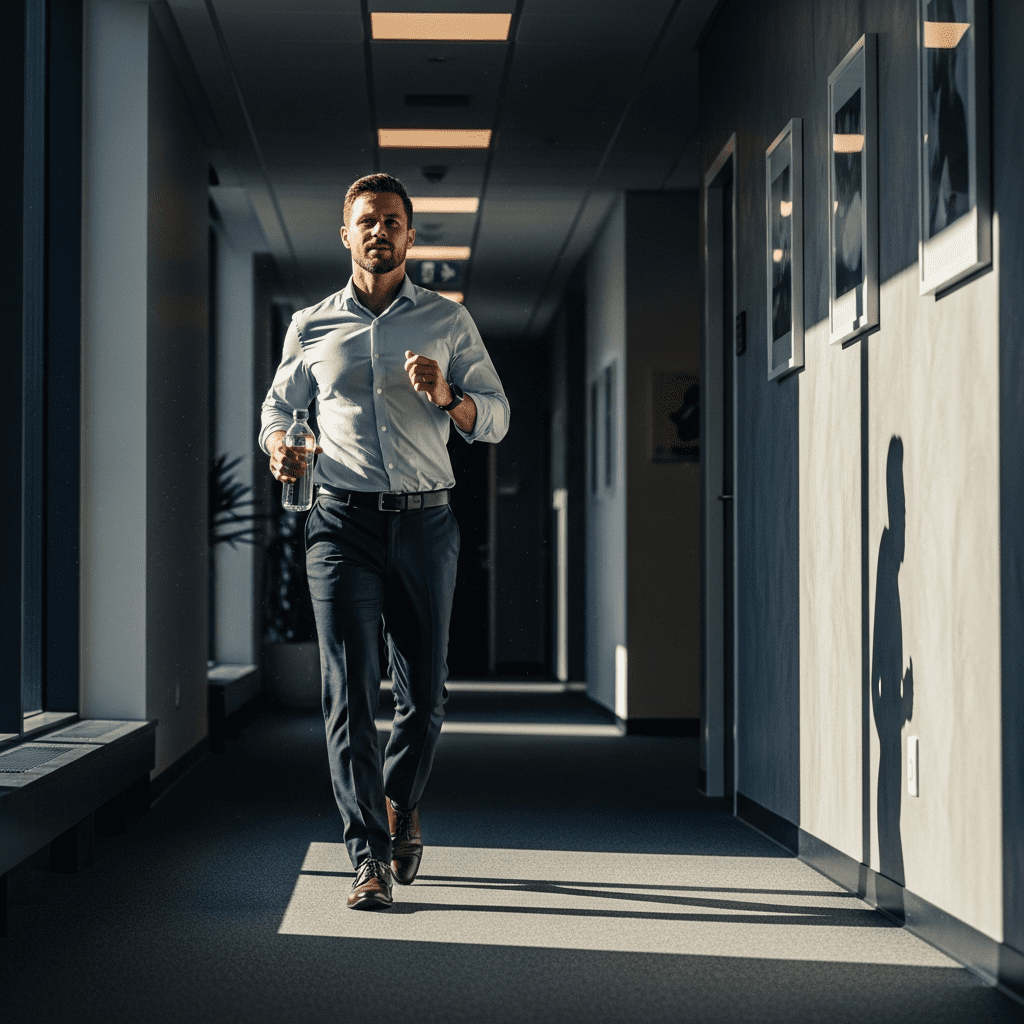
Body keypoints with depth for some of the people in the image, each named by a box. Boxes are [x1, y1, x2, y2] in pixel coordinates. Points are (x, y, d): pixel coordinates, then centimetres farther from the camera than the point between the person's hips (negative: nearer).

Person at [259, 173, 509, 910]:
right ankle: (372, 858, -11)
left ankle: (402, 807, 34)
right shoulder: (312, 326, 11)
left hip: (425, 520, 1)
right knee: (350, 689, -11)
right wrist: (279, 445, 0)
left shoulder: (449, 322, 9)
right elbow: (279, 404, 23)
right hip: (342, 519, -1)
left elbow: (496, 418, 8)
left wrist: (446, 394, -14)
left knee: (424, 693, 5)